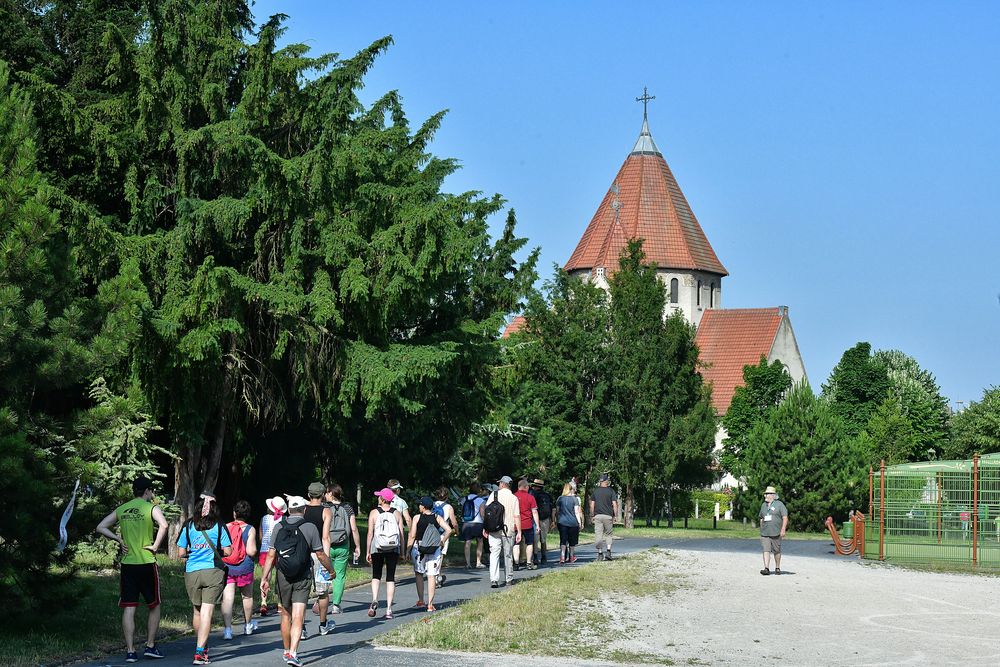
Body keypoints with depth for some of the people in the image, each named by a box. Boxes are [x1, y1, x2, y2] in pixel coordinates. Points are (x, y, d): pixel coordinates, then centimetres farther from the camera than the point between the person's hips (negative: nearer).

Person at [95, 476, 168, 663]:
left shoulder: (121, 509, 9)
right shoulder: (151, 508, -5)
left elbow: (101, 527, 8)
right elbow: (163, 525, -24)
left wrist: (118, 539, 6)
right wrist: (155, 546, -14)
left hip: (127, 564, 4)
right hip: (147, 563, -3)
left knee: (129, 609, 3)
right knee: (154, 606, 12)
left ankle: (130, 651, -1)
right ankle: (150, 646, 12)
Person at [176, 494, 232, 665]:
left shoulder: (188, 526, 0)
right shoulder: (219, 526, -3)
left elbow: (181, 553, -1)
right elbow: (227, 551, -2)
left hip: (192, 572, 2)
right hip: (213, 572, -2)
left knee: (197, 610, 18)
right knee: (207, 611, -3)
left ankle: (202, 646, 33)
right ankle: (200, 652, -12)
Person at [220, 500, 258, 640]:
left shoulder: (225, 527, -1)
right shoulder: (250, 529, -6)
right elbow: (251, 551, -14)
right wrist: (254, 550, 8)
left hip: (226, 567, 0)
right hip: (244, 568, 0)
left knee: (227, 598, -4)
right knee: (247, 596, 19)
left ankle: (227, 629, -15)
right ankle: (248, 625, 36)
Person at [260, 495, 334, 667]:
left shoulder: (279, 527, 1)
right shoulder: (310, 527, -6)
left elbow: (271, 555, -2)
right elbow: (320, 554, -3)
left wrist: (264, 578, 1)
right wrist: (331, 569, 14)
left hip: (282, 576, 3)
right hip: (303, 577, -3)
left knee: (286, 616, 17)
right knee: (298, 618, -6)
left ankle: (287, 651, 29)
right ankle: (293, 653, -20)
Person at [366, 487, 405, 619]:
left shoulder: (374, 513, -3)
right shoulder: (397, 514, 2)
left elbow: (370, 533, -4)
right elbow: (401, 534, 1)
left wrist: (367, 552, 1)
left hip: (377, 548, -1)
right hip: (393, 549, 1)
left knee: (376, 576, 12)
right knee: (391, 577, 6)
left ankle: (374, 600, -12)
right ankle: (389, 609, 1)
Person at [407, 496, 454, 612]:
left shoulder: (417, 518, -4)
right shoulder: (437, 518, 2)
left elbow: (412, 536, -6)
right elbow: (449, 530, -8)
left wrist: (408, 549, 2)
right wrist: (442, 541, 4)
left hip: (419, 547, -1)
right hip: (435, 550, 1)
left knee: (419, 574, 15)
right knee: (431, 576, 4)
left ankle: (421, 601, 12)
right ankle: (430, 604, 2)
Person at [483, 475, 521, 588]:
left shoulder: (493, 495, 1)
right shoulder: (514, 498, -2)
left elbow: (486, 512, 0)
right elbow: (517, 516, -6)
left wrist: (485, 528, 7)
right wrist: (519, 532, -2)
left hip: (493, 531, 0)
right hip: (508, 531, 0)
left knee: (494, 554, -1)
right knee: (508, 555, 13)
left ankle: (494, 579, -15)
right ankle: (509, 579, 23)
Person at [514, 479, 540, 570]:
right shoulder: (530, 497, -5)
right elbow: (534, 512, -4)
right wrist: (537, 525, 2)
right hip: (528, 524, -2)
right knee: (529, 543, 9)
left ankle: (516, 563, 1)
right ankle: (529, 563, 8)